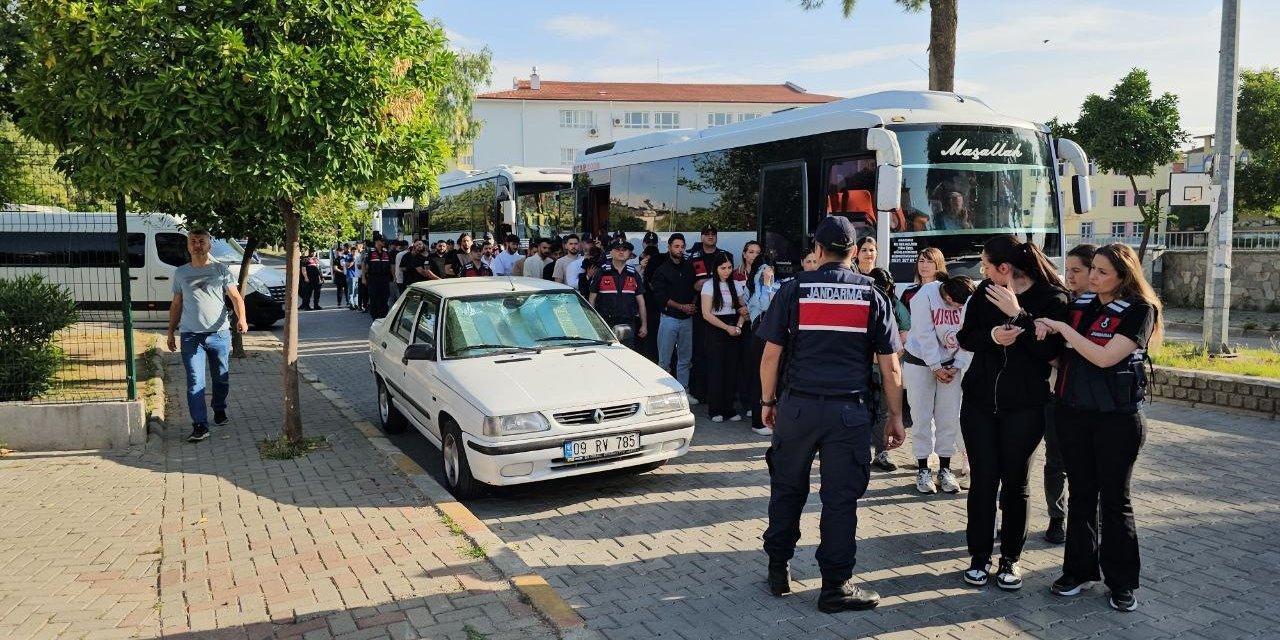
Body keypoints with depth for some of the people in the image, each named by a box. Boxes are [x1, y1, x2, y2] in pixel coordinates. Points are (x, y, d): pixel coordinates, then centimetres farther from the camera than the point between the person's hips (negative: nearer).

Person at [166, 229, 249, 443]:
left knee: (222, 377, 12)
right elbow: (176, 305, 15)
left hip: (219, 333, 0)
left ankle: (219, 410, 36)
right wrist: (171, 332, 13)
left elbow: (236, 297, -3)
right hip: (190, 335, 0)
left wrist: (241, 318, -20)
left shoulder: (221, 270, 4)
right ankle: (200, 426, -8)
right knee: (195, 381, -7)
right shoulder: (181, 273, 9)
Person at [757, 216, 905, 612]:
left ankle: (779, 570, 24)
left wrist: (768, 401, 11)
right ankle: (835, 586, 10)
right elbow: (889, 366, 1)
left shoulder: (794, 289, 0)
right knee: (841, 498, 5)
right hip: (849, 411, 0)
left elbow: (771, 354, -1)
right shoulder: (872, 295, 2)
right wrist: (895, 416, 9)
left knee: (787, 489, 14)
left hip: (798, 406, 0)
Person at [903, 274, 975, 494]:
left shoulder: (970, 300, -12)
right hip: (920, 361, -3)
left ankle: (945, 469, 13)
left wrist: (956, 367, -9)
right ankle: (923, 470, 8)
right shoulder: (926, 295, -23)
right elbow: (925, 335, -21)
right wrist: (936, 367, -17)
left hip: (951, 364, 3)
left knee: (950, 418, 3)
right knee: (922, 417, -1)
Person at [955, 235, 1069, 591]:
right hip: (979, 401, 3)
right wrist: (991, 336, -14)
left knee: (1015, 482, 6)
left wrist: (1018, 315, -23)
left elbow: (1050, 350, -16)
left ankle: (1010, 558, 20)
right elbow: (965, 337, 6)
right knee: (982, 480, 3)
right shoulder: (985, 292, 3)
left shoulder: (1052, 299, -8)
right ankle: (979, 555, 16)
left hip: (1024, 405, -3)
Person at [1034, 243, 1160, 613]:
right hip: (1073, 412, 5)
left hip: (1117, 418, -4)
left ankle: (1122, 582, 18)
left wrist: (1061, 328, -15)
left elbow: (1105, 357, -20)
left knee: (1115, 499, 5)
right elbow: (1057, 353, 11)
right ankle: (1080, 570, 24)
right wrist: (1042, 329, -9)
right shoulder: (1079, 304, 6)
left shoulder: (1139, 310, -10)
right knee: (1080, 494, 12)